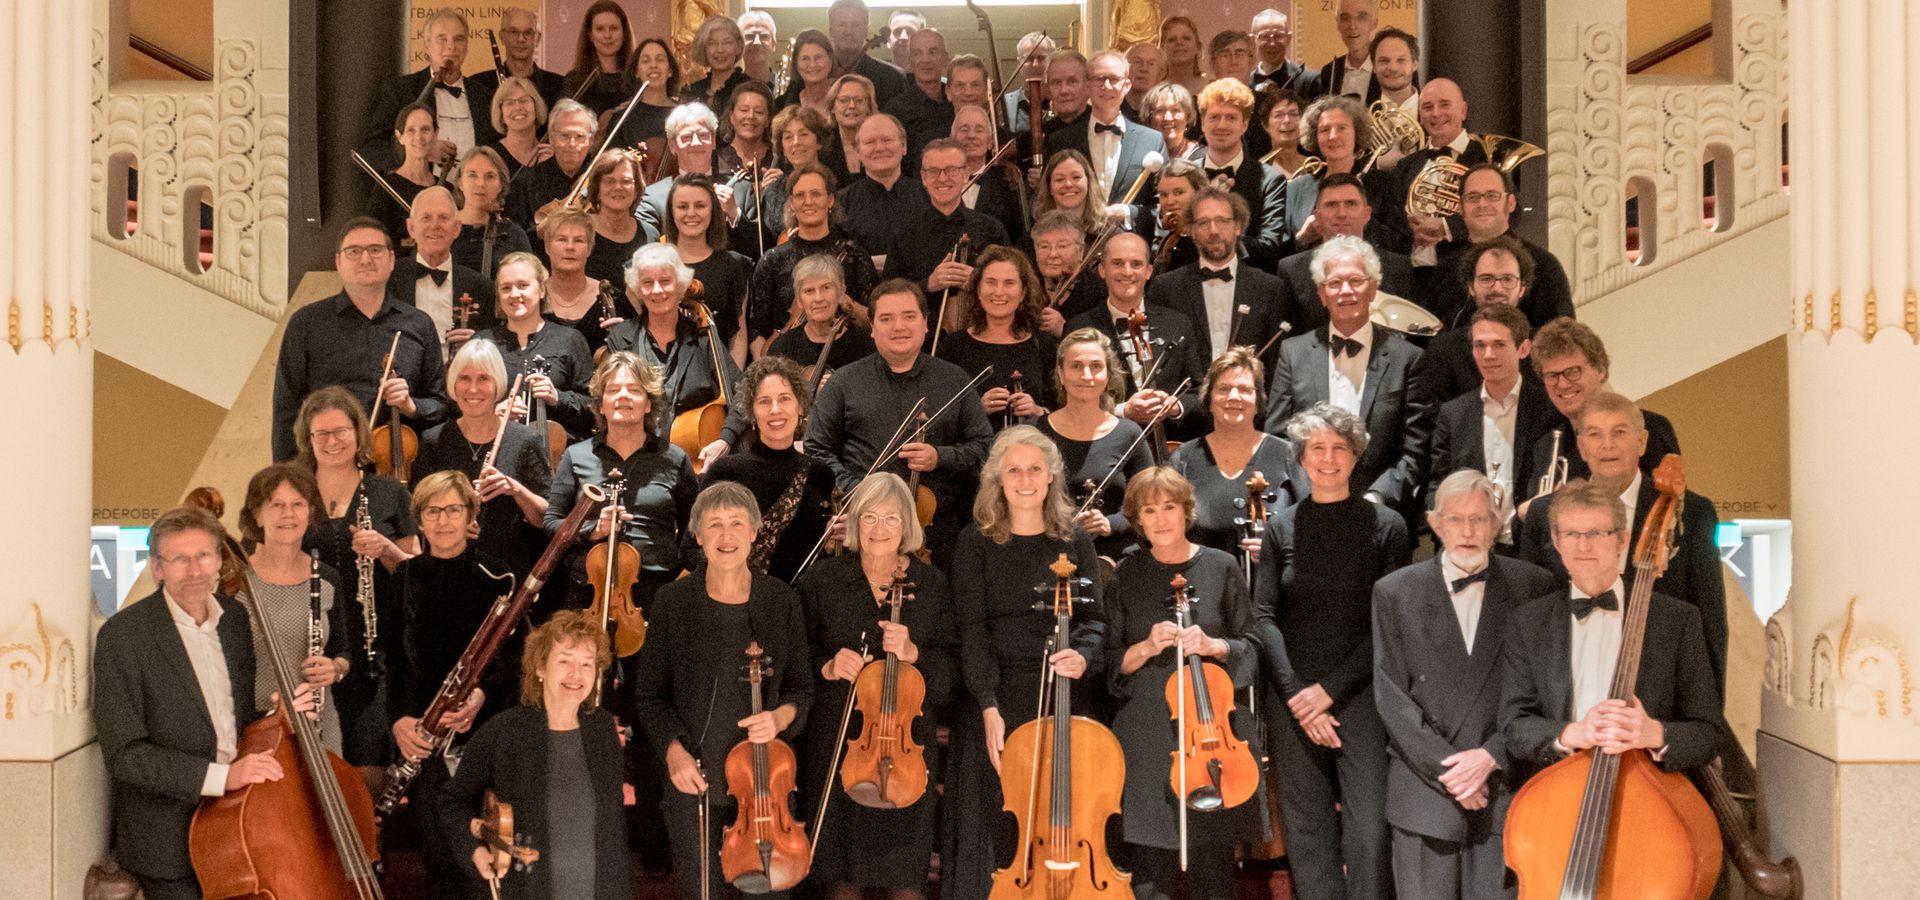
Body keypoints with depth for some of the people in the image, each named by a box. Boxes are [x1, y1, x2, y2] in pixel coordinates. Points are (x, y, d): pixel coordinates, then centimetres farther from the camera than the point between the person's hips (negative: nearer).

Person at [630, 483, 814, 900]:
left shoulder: (782, 601, -1)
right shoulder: (673, 602, -3)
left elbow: (801, 688, 6)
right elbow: (650, 695, 3)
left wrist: (780, 716, -15)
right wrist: (672, 749, -12)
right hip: (693, 778, 0)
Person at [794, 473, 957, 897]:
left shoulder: (932, 585, 2)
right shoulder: (822, 579, 2)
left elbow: (954, 668, 1)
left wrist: (914, 653, -17)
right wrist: (827, 667, -15)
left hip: (909, 740, 0)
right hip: (838, 740, 0)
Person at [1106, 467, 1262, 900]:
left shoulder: (1221, 567, 2)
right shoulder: (1127, 576, 5)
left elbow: (1249, 648, 4)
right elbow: (1114, 664, 6)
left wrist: (1213, 645, -15)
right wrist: (1147, 647, -13)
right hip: (1147, 738, 1)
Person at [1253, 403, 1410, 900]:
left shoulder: (1386, 526, 2)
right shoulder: (1281, 528, 8)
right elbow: (1264, 617, 3)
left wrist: (1330, 689, -10)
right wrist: (1295, 694, -9)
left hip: (1360, 694, -2)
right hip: (1293, 699, 2)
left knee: (1369, 827, -8)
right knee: (1307, 826, 4)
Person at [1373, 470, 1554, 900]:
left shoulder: (1533, 587, 4)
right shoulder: (1394, 593, 3)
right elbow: (1390, 695, -1)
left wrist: (1493, 756, -10)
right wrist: (1443, 770, -9)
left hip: (1503, 788, 0)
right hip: (1422, 793, 0)